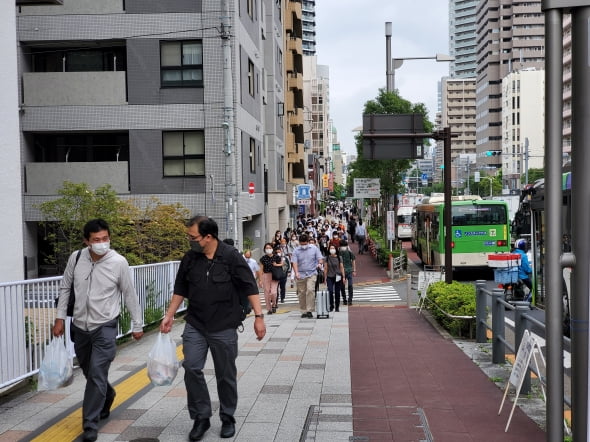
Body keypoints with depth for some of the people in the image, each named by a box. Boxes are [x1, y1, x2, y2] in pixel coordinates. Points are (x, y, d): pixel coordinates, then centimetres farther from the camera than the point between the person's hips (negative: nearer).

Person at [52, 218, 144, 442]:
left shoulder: (119, 262, -14)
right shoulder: (76, 258, -6)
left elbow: (129, 295, -4)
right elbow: (65, 288, 7)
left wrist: (137, 325, 0)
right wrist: (60, 317, 4)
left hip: (105, 328, -4)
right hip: (80, 327, 4)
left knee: (97, 375, -9)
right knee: (90, 373, 19)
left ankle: (90, 424, 2)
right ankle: (107, 396, 48)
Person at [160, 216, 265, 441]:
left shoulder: (231, 257, -10)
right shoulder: (189, 259, 1)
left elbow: (250, 287, -9)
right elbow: (180, 290, 12)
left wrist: (258, 316, -14)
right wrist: (169, 316, 10)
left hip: (224, 327, -3)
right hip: (195, 325, 3)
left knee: (226, 375, 7)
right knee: (191, 368, -8)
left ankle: (228, 419, 24)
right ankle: (201, 417, 8)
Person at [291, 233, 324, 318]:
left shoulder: (314, 249, 6)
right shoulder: (296, 251, 4)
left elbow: (320, 258, 5)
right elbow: (294, 262, -5)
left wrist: (319, 263, -18)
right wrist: (296, 273, -20)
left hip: (312, 274, -1)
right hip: (300, 275, 1)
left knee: (310, 290, -19)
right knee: (301, 294, 4)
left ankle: (309, 310, -14)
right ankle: (303, 311, 16)